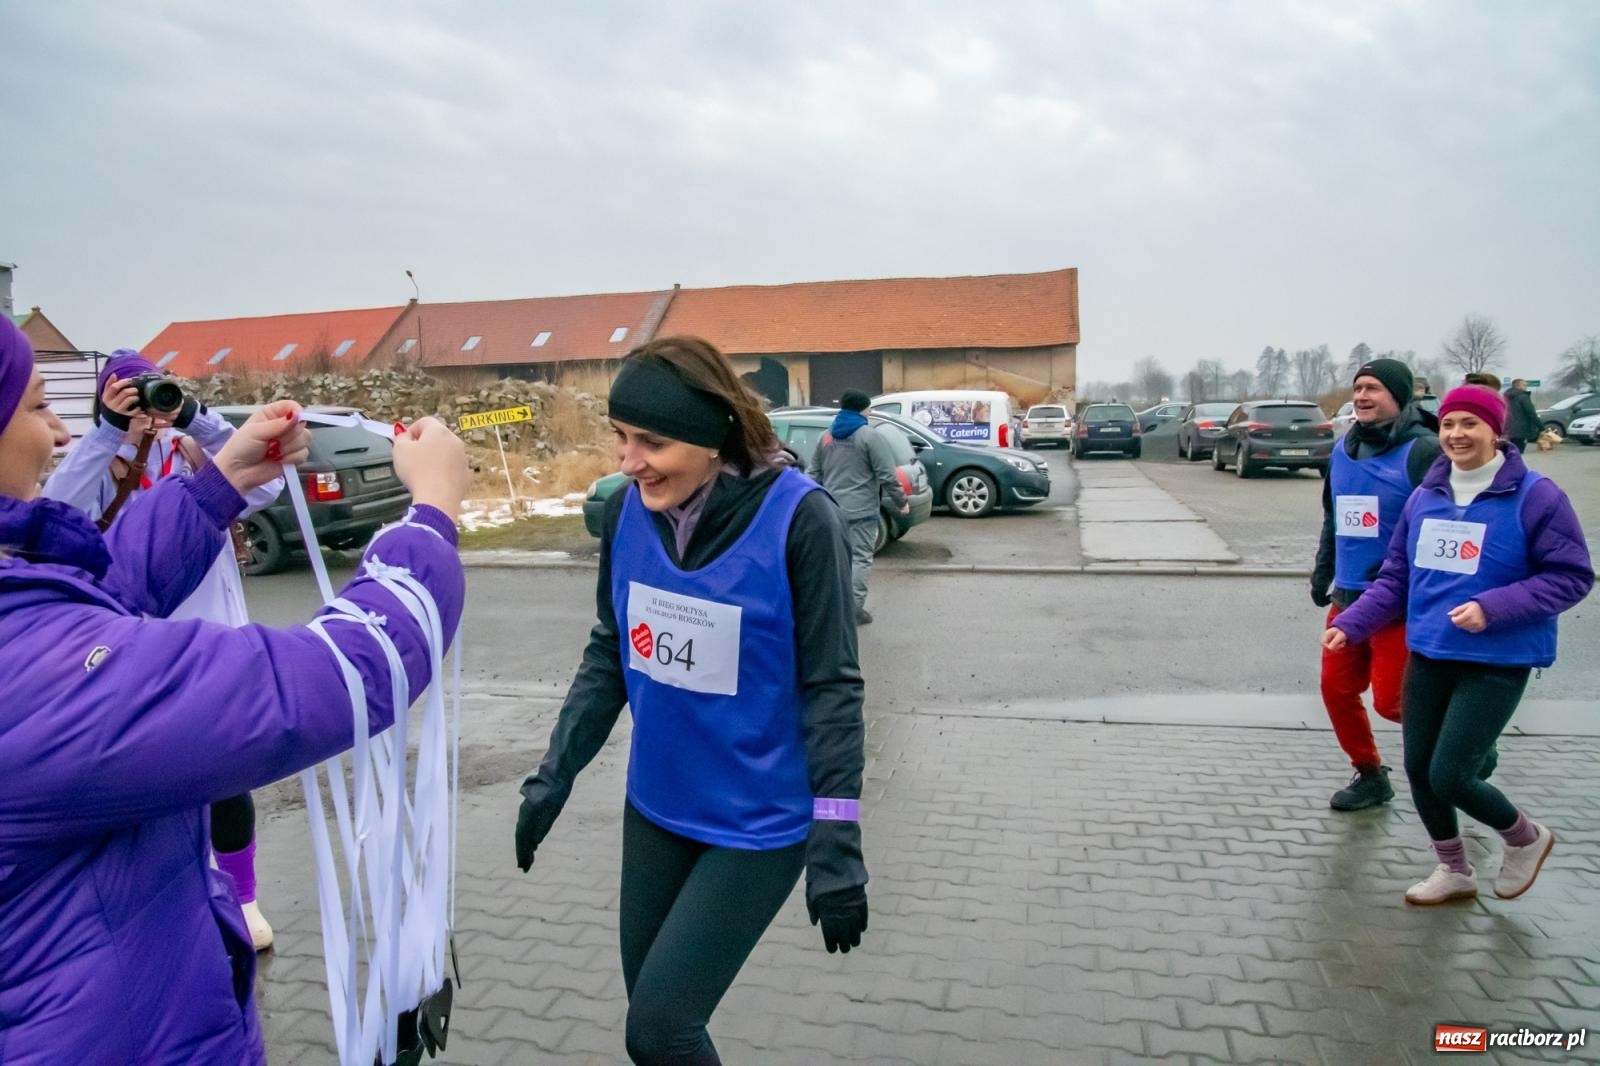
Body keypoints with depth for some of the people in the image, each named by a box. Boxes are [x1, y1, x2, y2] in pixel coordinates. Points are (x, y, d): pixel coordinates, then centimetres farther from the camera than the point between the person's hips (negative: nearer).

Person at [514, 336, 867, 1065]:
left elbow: (832, 687, -16)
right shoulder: (628, 511, -7)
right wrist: (554, 776, 7)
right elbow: (608, 655, 5)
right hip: (656, 810, 5)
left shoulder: (797, 518, -22)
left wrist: (835, 840, -16)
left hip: (759, 824, -5)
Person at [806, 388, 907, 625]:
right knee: (861, 557, 0)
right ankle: (855, 608, -3)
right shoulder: (869, 435, -8)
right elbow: (887, 475, -12)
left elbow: (814, 473, 15)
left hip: (832, 508, 6)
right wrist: (901, 501, -2)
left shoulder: (826, 436, 11)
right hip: (861, 509, -6)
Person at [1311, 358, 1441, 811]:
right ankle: (1369, 775, 28)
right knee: (1337, 688, 8)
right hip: (1348, 597, 7)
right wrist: (1322, 573, 18)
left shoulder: (1423, 450, -13)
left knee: (1392, 699, -4)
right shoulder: (1343, 450, 9)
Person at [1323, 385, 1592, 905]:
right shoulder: (1425, 497, 5)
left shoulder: (1535, 495, -10)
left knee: (1449, 777, -6)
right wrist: (1351, 624, -1)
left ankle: (1526, 837, 27)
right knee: (1418, 769, 9)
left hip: (1497, 663, -5)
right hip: (1427, 656, 5)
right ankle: (1453, 870, 33)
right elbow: (1396, 576, 10)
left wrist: (1493, 608, -23)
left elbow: (1572, 576, -10)